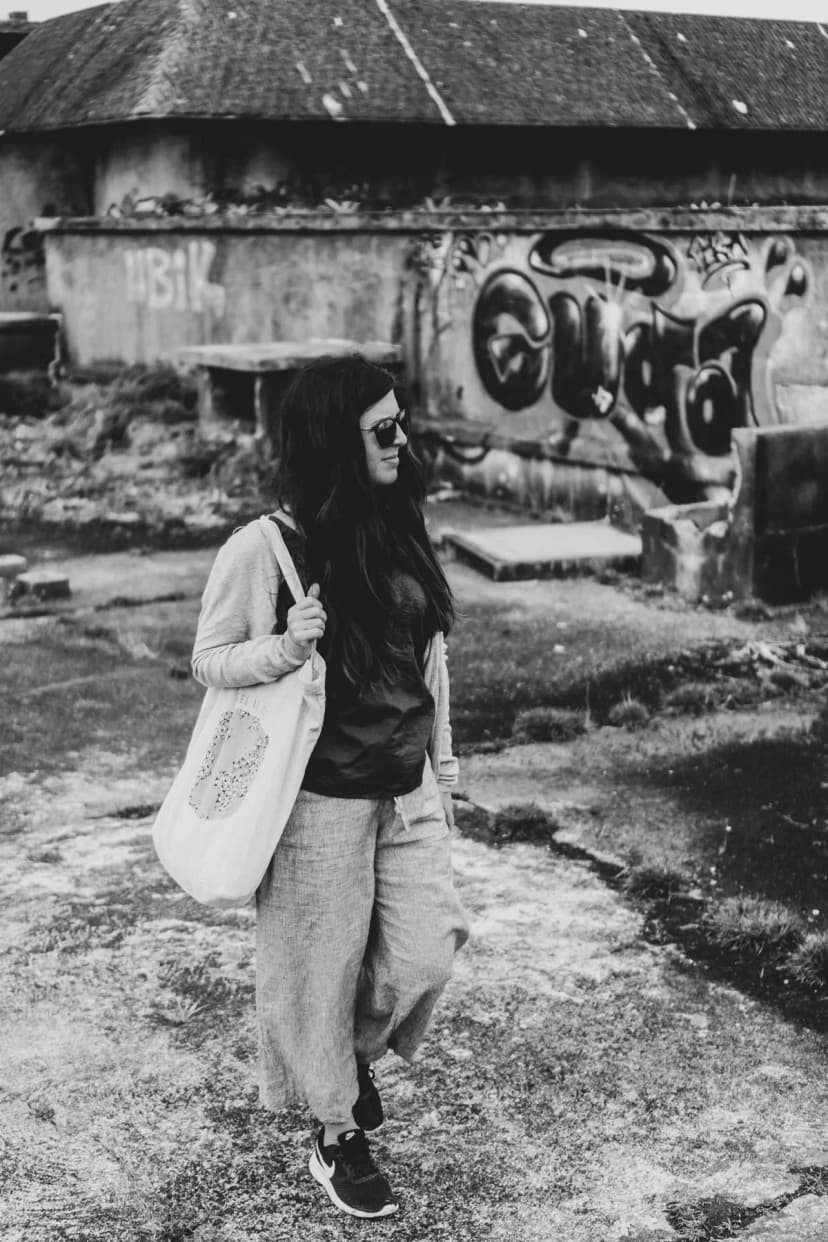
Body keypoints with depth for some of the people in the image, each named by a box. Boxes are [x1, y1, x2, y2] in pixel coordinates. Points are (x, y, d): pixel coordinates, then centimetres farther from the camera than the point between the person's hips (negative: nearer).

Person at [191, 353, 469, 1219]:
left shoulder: (398, 528, 1)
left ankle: (353, 1058, 39)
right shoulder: (262, 550, -16)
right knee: (326, 968, 9)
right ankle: (337, 1137, 31)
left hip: (408, 791, 5)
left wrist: (442, 766, 15)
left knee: (425, 951, 8)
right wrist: (287, 647, -25)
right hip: (322, 800, -5)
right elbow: (208, 660, -5)